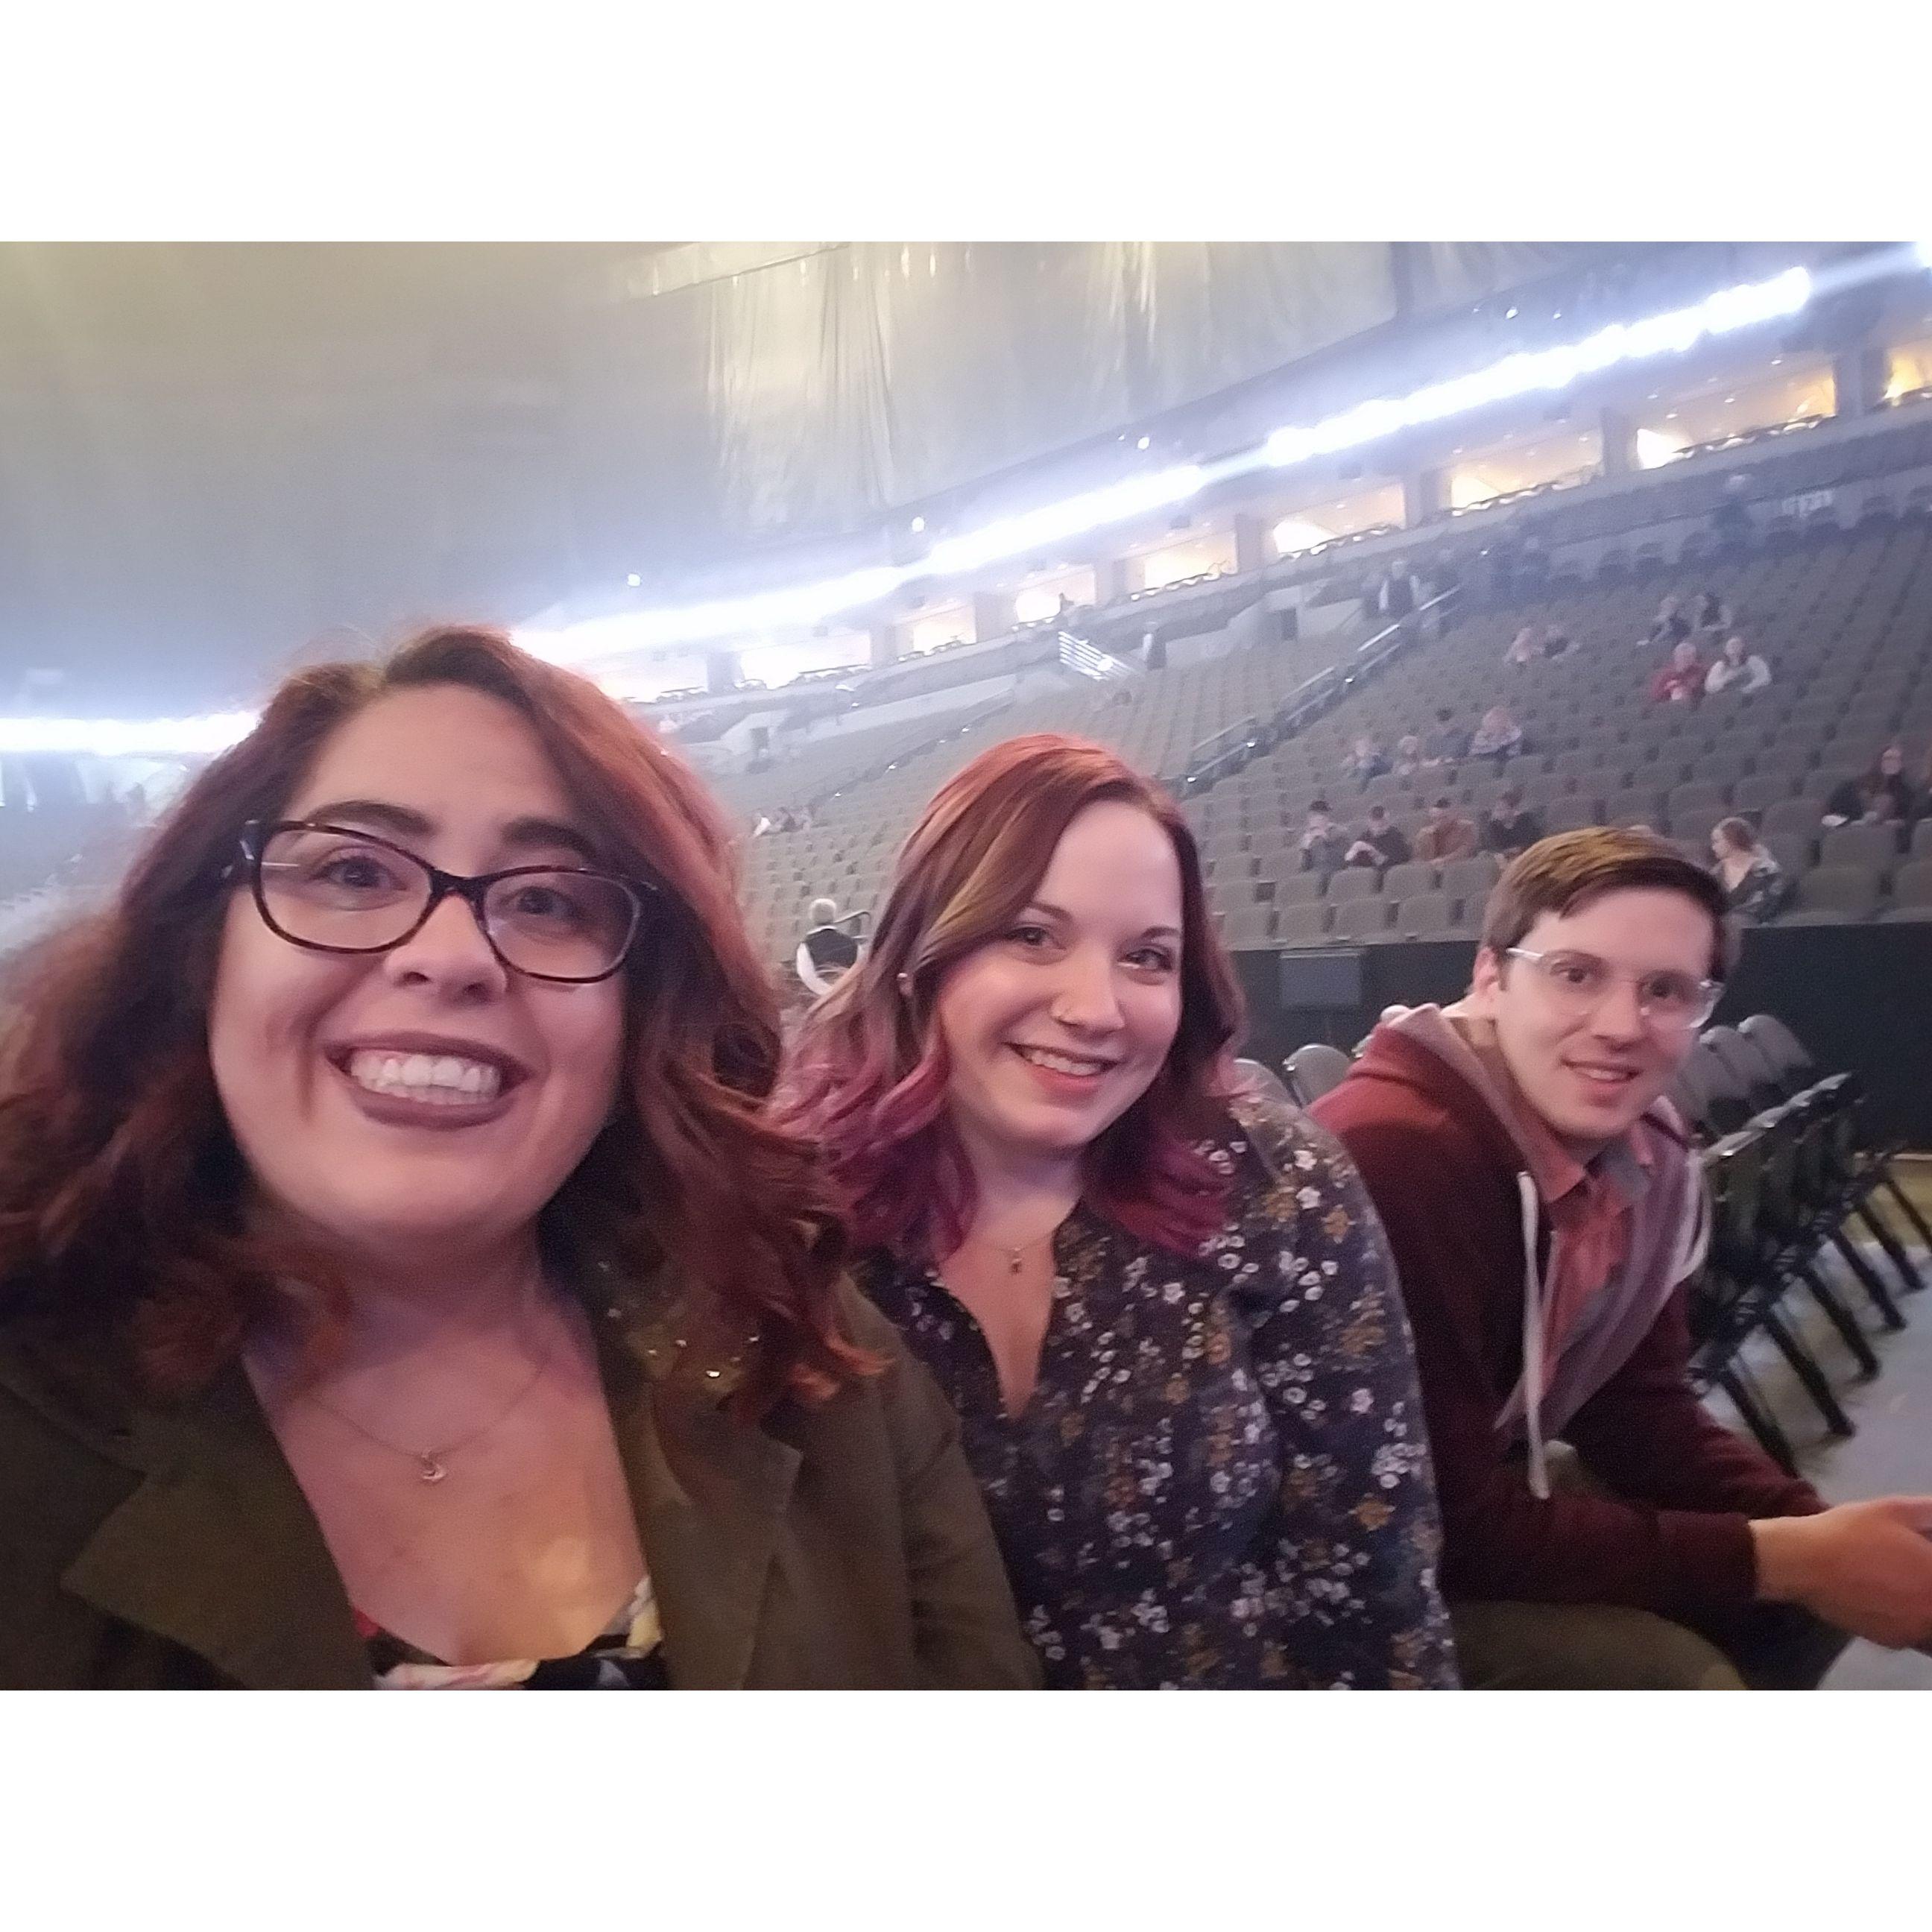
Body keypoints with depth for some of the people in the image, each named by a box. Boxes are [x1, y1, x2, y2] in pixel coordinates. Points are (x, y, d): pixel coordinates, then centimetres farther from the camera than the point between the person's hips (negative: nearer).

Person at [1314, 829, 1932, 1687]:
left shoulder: (1645, 1153, -5)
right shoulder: (1392, 1151, -33)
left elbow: (1640, 1408, 4)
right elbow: (1448, 1521, -30)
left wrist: (1817, 1531, -14)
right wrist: (1784, 1558, -24)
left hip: (1484, 1494, 9)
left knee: (1821, 1573, 9)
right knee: (1670, 1678, -22)